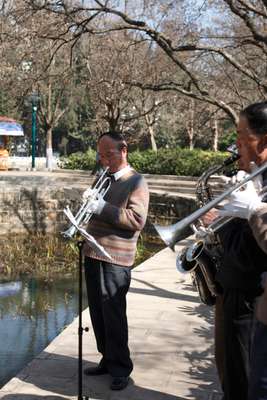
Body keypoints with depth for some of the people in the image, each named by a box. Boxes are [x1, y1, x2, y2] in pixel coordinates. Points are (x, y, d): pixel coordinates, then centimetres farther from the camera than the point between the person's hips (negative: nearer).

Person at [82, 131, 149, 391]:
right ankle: (107, 360, 27)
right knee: (97, 312, 13)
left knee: (113, 315, -2)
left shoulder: (135, 182, -7)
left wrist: (102, 207, -20)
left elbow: (137, 220, -16)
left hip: (115, 259, -7)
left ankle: (120, 369, 11)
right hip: (93, 254, 7)